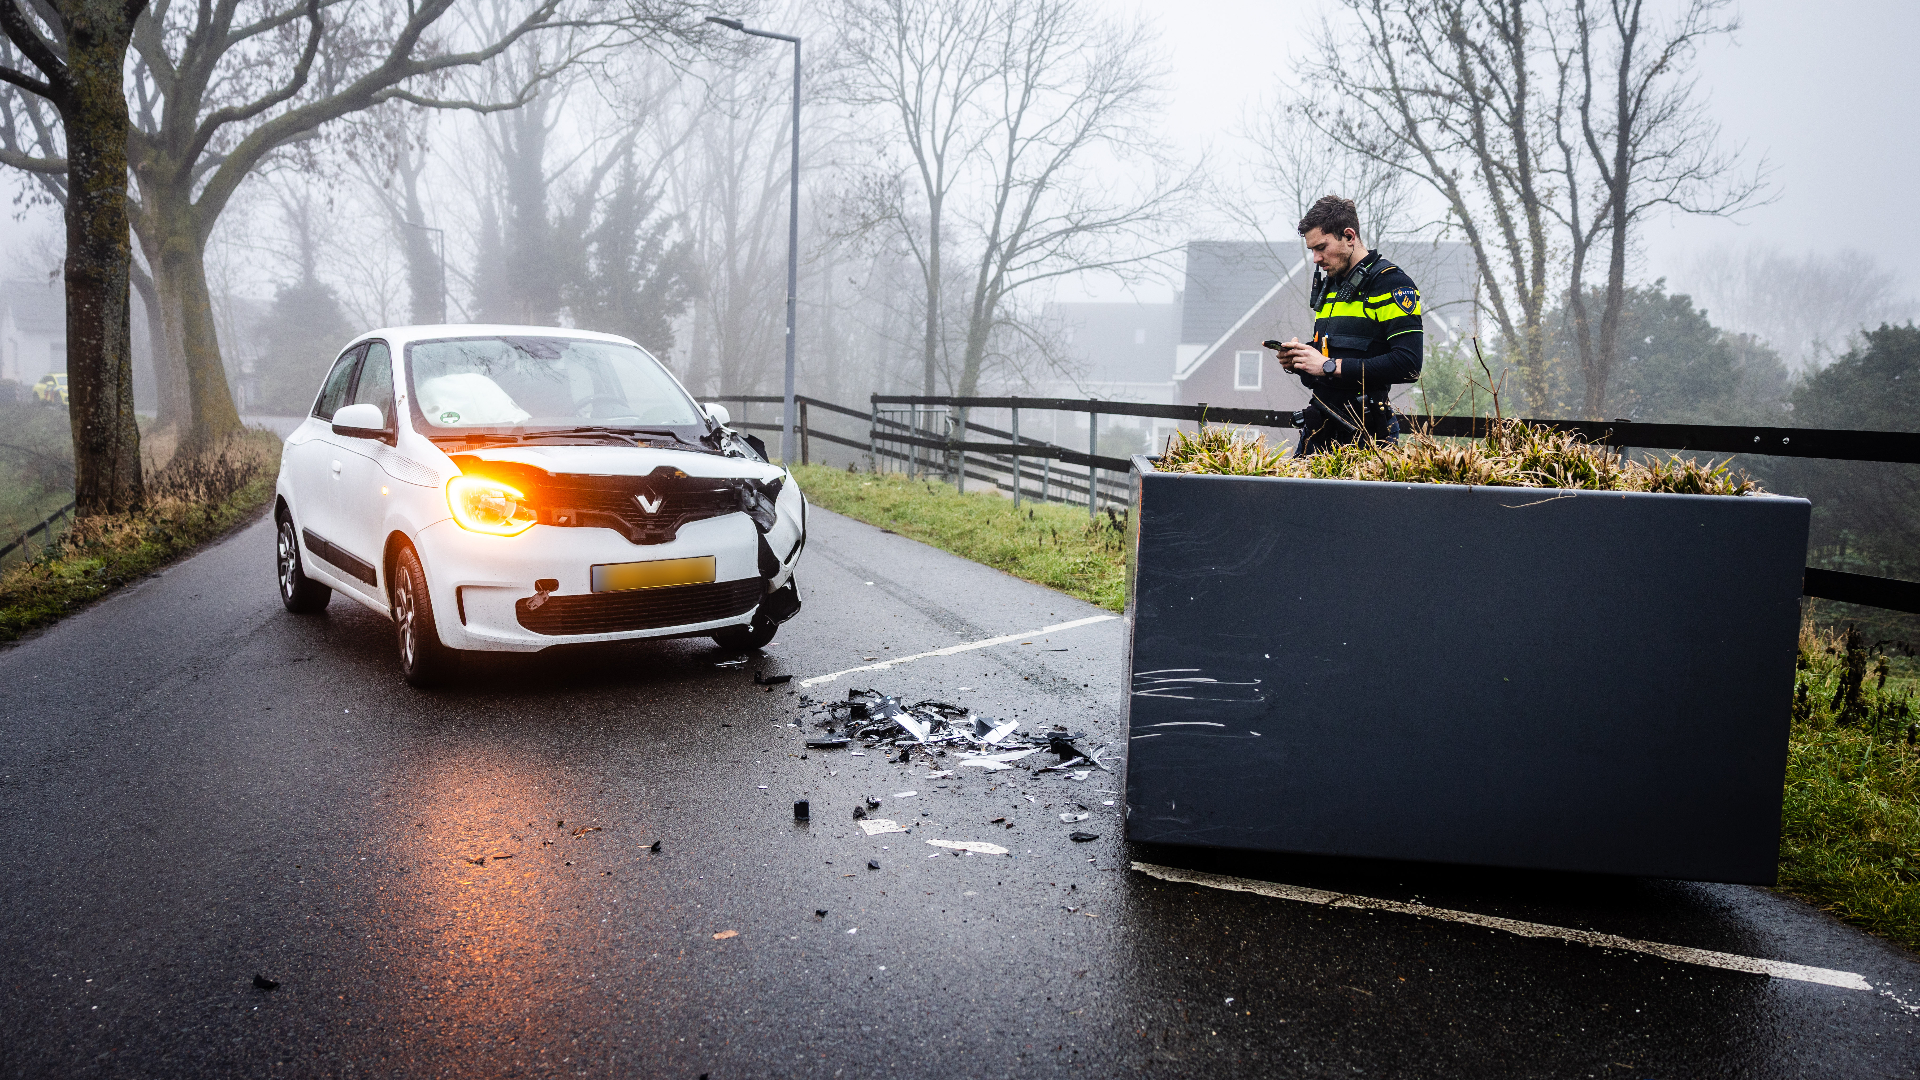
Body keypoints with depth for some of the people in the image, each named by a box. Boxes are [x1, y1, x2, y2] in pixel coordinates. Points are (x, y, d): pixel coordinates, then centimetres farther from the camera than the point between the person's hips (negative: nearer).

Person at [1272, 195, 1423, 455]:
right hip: (1319, 427, 7)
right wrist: (1297, 360, 6)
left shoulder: (1391, 283, -8)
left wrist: (1330, 366, -17)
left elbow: (1407, 364, -19)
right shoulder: (1328, 285, 19)